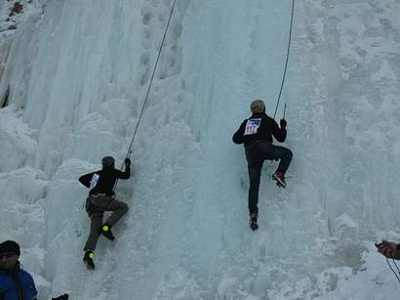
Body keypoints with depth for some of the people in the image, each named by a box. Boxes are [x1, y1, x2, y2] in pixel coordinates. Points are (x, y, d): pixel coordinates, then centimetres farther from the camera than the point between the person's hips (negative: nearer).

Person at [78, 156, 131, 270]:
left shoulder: (97, 173, 25)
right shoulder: (112, 172, 8)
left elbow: (82, 179, 30)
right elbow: (126, 175, 11)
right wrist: (128, 164, 28)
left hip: (92, 204, 7)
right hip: (102, 199, -7)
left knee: (95, 231, 2)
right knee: (123, 207, 1)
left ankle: (88, 253, -16)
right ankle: (106, 226, -14)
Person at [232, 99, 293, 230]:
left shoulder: (246, 122, 23)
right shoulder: (268, 120, 14)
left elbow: (236, 139, 22)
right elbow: (281, 138, 13)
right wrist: (283, 126, 31)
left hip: (250, 154, 4)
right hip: (263, 147, -4)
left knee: (254, 184, 5)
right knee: (288, 153, 16)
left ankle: (253, 213, -5)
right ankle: (279, 173, -7)